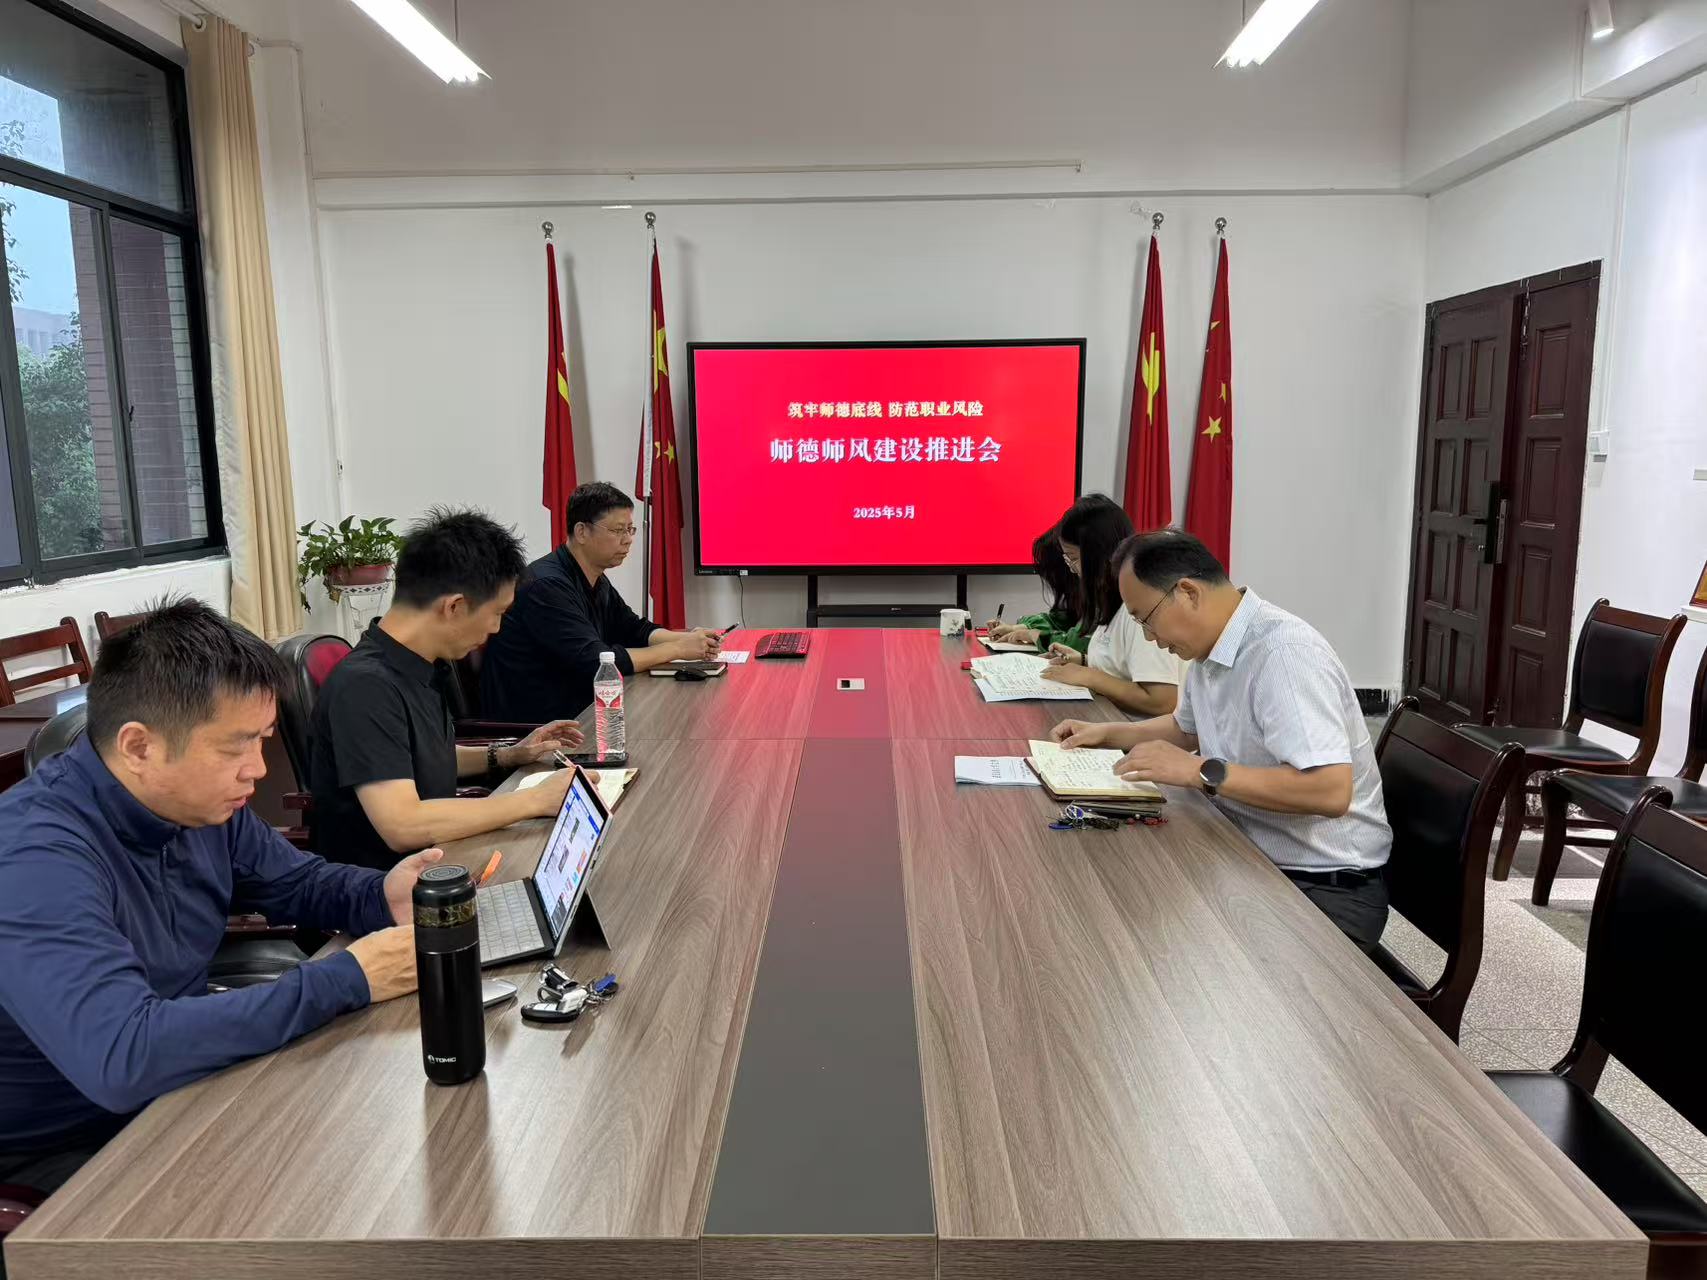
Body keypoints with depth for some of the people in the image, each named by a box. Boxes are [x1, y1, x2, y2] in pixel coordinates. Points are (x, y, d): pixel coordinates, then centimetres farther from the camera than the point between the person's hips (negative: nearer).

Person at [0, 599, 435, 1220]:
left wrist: (383, 896, -12)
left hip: (185, 1083, 7)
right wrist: (346, 980, -35)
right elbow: (122, 1057, -41)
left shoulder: (202, 800, -6)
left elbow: (298, 881, 10)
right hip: (67, 1146, -7)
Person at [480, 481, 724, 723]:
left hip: (577, 711, 9)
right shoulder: (547, 585, -20)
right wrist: (678, 649, -20)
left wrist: (688, 639, -2)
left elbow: (634, 629, 17)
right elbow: (596, 662, -26)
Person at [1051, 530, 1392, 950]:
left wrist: (1201, 772, -28)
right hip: (1248, 859, 8)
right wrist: (1107, 733, 12)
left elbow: (1331, 791, -32)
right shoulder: (1210, 646, 5)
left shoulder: (1284, 652, -24)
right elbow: (1188, 727, 26)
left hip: (1325, 887, -8)